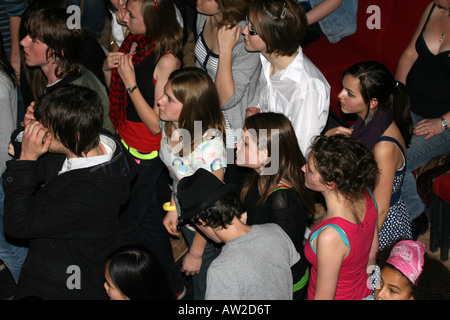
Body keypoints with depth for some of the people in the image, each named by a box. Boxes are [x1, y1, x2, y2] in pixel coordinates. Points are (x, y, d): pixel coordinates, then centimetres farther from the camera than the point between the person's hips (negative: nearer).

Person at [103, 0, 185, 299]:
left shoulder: (166, 61, -25)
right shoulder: (132, 43, -1)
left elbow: (157, 124, -24)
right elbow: (113, 95, 13)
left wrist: (130, 82, -27)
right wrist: (109, 69, -8)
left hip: (147, 155, -8)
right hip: (124, 143, 8)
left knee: (126, 224, 5)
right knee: (150, 218, 19)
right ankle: (172, 283, 37)